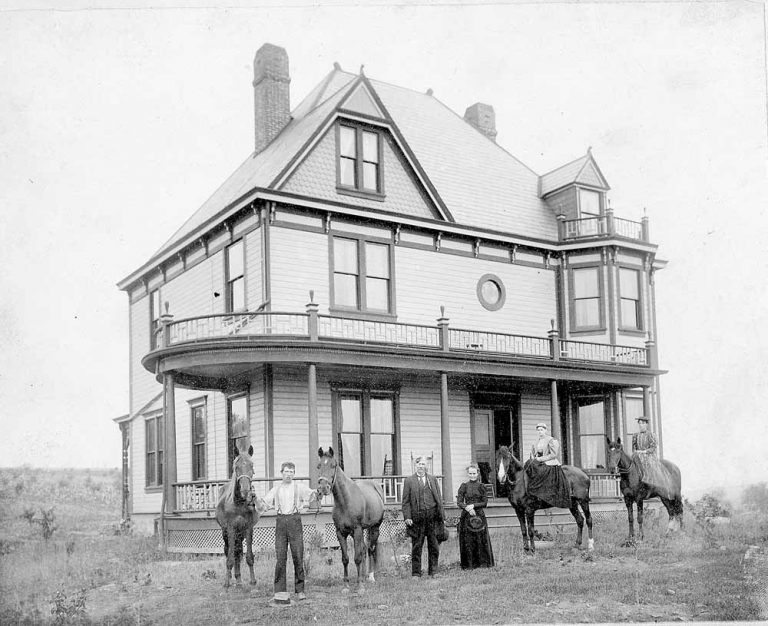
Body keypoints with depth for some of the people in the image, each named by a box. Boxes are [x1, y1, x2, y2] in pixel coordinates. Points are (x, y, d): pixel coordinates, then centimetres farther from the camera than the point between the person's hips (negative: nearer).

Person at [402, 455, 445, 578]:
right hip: (417, 517, -2)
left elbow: (439, 498, 12)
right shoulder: (409, 481, 5)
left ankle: (433, 571, 15)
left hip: (432, 516, 2)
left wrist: (441, 515, 4)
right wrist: (407, 517, -8)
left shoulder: (433, 479, 13)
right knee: (416, 546, 2)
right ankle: (416, 573, 9)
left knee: (434, 546, 5)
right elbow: (406, 501, 2)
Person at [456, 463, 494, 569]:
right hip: (467, 516, 0)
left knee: (481, 540, 0)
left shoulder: (481, 486, 5)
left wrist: (473, 505, -11)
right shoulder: (464, 486, 4)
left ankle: (483, 562, 11)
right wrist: (467, 508, -16)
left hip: (479, 515, 0)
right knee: (467, 540, -1)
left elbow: (485, 503, 2)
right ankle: (469, 564, 6)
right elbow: (459, 502, 0)